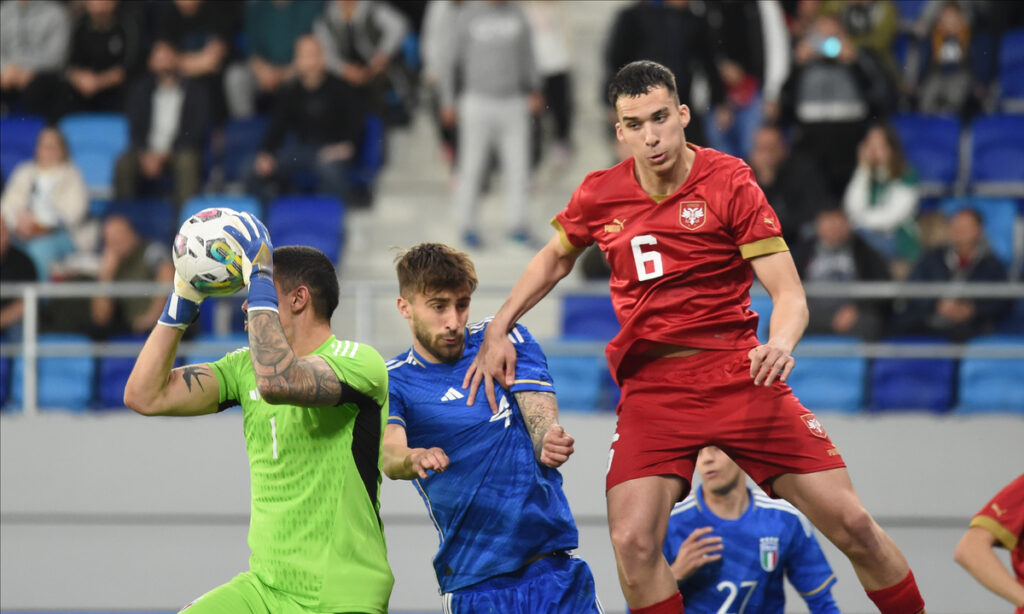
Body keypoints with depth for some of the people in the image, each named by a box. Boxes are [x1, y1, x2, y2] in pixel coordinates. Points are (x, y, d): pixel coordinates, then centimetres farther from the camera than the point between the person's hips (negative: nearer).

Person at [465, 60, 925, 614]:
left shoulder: (729, 181, -6)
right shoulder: (600, 195, 4)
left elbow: (789, 294, -9)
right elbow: (555, 258, 26)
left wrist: (780, 343, -30)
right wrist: (498, 330, 14)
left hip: (739, 374, -2)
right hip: (651, 386, 2)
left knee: (851, 525, -9)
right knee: (632, 542, -20)